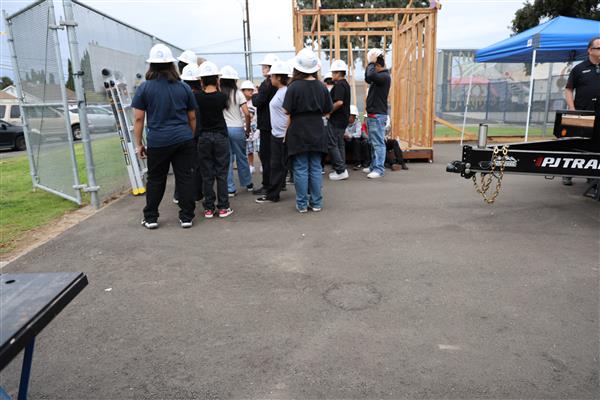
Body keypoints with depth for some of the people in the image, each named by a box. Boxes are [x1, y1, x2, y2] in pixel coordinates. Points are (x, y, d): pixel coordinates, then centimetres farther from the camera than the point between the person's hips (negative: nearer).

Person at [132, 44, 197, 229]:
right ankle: (186, 217, 11)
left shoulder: (144, 88, 0)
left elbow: (138, 119, -2)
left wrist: (138, 144, 5)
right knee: (185, 177, 6)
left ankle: (150, 218, 20)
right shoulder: (184, 87, 7)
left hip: (158, 142, -1)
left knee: (155, 180, 10)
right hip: (184, 140, 1)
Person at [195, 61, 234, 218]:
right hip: (220, 136, -1)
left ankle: (208, 208, 12)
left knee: (207, 174, 7)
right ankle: (223, 207, 9)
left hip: (204, 137, 1)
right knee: (221, 173, 5)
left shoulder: (197, 97, -6)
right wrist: (218, 87, 11)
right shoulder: (222, 96, -8)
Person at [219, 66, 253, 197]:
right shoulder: (238, 94, -3)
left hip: (222, 129, 0)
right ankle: (248, 183, 27)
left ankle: (230, 189, 10)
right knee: (242, 157, 15)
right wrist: (248, 129, 4)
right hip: (237, 128, 0)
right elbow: (247, 114, -8)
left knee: (227, 159, 6)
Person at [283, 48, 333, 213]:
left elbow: (287, 112, -11)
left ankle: (302, 204, 10)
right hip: (317, 132, 3)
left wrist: (285, 133, -2)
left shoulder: (294, 87, -10)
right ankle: (316, 202, 15)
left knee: (300, 169, 4)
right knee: (315, 168, 10)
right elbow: (327, 111, 7)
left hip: (298, 132, -3)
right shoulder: (322, 86, 1)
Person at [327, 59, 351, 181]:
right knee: (340, 144, 14)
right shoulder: (346, 84, 14)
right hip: (343, 118, 10)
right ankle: (341, 169, 19)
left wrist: (329, 112, -16)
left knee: (332, 144, -5)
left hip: (336, 120, -10)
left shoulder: (339, 85, -16)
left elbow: (339, 102, -28)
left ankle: (341, 171, -6)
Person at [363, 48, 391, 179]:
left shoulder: (384, 76, -15)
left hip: (378, 115, -10)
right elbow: (367, 78, 28)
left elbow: (370, 75, -31)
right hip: (372, 114, 10)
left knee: (378, 143, -9)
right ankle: (374, 166, 22)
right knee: (373, 143, 14)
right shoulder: (378, 76, 15)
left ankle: (379, 169, -8)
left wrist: (371, 62, -15)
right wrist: (370, 63, 16)